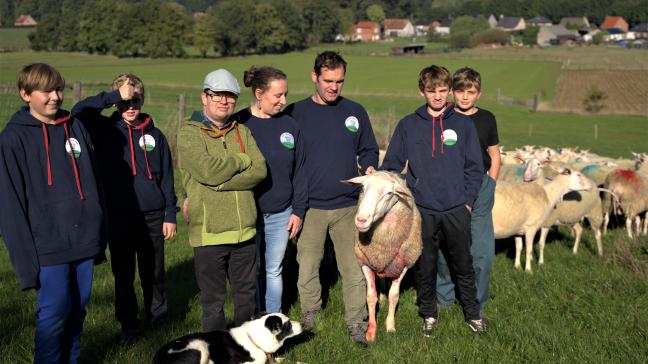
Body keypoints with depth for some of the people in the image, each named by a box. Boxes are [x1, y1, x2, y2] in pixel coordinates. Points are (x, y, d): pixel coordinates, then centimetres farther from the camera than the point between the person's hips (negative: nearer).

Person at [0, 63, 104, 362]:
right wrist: (26, 259, -12)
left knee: (77, 310, 12)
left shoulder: (75, 127, 9)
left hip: (84, 241, 5)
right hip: (48, 246, -5)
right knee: (54, 312, -5)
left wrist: (100, 236, 13)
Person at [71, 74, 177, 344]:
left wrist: (170, 215, 3)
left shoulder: (154, 134, 5)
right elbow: (79, 111, -19)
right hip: (118, 216, -1)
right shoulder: (105, 130, 1)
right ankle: (128, 324, 24)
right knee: (123, 274, 8)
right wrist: (115, 95, -23)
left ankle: (157, 317, 30)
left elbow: (166, 177, 7)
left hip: (152, 216, 1)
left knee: (153, 272, 11)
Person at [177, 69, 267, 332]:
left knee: (247, 295, 18)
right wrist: (243, 160, -5)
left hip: (244, 230, 5)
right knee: (213, 300, 8)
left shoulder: (242, 132, 10)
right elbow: (209, 170, -21)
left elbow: (260, 171, -5)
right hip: (209, 232, -4)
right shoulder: (189, 133, -5)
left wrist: (217, 184, -15)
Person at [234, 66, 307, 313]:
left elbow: (299, 171, 8)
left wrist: (298, 210, 5)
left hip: (281, 215, 3)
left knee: (274, 271, 13)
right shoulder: (238, 124, -8)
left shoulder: (289, 125, 4)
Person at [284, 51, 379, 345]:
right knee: (307, 267, 10)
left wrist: (369, 167, -7)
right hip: (309, 207, -1)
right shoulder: (296, 113, 0)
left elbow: (368, 149, 15)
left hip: (348, 206, 1)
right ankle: (309, 315, 29)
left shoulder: (355, 112, 6)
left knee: (354, 267, 3)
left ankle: (356, 321, 16)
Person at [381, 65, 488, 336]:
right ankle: (428, 313, 26)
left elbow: (474, 167, 4)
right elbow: (391, 164, 5)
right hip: (422, 210, 0)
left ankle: (472, 313, 26)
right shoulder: (408, 125, 3)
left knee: (463, 264, 10)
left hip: (456, 210, 0)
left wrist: (468, 199, -3)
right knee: (425, 266, 10)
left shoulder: (463, 124, 3)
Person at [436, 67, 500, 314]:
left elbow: (495, 157, 12)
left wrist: (487, 188, 3)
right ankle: (444, 300, 22)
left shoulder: (486, 119, 7)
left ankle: (476, 305, 15)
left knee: (482, 253, 0)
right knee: (444, 250, 6)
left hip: (479, 192, 1)